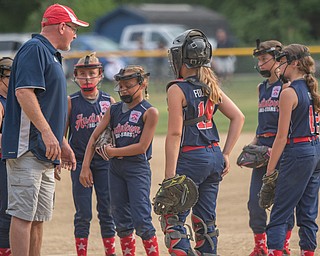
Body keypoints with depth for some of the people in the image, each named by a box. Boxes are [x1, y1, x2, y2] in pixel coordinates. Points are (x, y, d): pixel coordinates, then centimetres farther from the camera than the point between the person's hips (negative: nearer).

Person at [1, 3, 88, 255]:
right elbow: (23, 92, -21)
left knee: (39, 217, 10)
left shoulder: (50, 54, 23)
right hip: (28, 148, -11)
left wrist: (63, 143, 26)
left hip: (45, 152, 11)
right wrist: (47, 132, -26)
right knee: (23, 214, -11)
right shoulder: (34, 49, -9)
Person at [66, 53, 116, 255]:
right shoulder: (71, 102, 2)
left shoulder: (109, 101, 6)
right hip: (80, 162, -1)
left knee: (107, 211, 5)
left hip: (105, 162, 2)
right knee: (83, 214, -1)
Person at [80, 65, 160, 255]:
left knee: (141, 221, -12)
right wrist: (85, 167, 4)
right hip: (115, 168, 6)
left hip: (138, 168, -6)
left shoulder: (149, 112, -6)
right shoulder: (114, 110, 10)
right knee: (122, 222, 9)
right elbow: (95, 137, 11)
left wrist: (113, 151, -8)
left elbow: (142, 147, -12)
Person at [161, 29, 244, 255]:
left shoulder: (177, 89, -10)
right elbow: (238, 118, 11)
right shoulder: (211, 86, 10)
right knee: (206, 221, 13)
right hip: (214, 156, 7)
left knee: (172, 220, -3)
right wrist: (226, 154, 11)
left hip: (191, 159, -7)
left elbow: (175, 134, -14)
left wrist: (170, 175, -14)